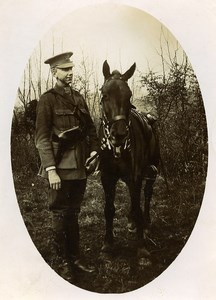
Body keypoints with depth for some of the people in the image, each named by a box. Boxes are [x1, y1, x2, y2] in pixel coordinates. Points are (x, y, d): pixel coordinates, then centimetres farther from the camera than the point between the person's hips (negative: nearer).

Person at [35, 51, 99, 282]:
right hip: (60, 167, -6)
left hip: (81, 165, 6)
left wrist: (94, 151, 2)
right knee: (60, 214, 6)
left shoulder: (78, 98, 11)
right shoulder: (47, 100, -7)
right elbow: (42, 138, -12)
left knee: (73, 213, 15)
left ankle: (75, 257, 28)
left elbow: (90, 128, 17)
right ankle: (64, 262, 20)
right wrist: (51, 170, -19)